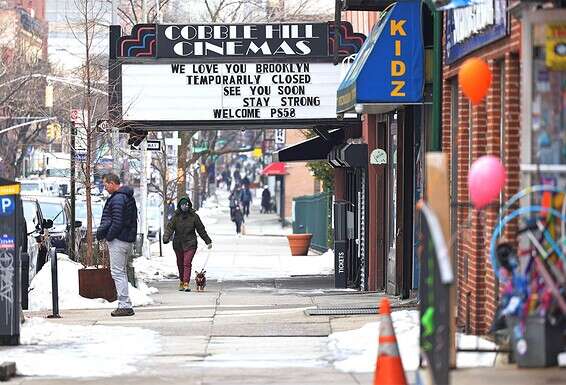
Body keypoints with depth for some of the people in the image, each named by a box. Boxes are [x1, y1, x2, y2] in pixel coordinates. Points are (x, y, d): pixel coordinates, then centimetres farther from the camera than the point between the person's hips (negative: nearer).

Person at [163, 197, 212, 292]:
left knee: (187, 263, -13)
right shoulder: (176, 216, 1)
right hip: (178, 244, 2)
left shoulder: (194, 216, 1)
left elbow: (201, 230, 7)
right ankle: (181, 281, 28)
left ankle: (186, 283, -17)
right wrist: (166, 238, -23)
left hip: (190, 244, -2)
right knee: (180, 264, 11)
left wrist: (208, 241, 11)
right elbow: (170, 227, -6)